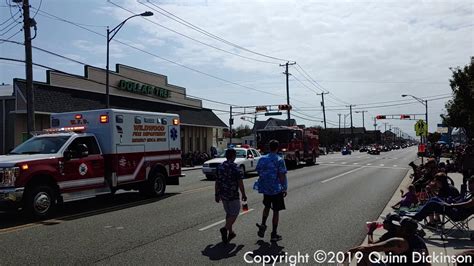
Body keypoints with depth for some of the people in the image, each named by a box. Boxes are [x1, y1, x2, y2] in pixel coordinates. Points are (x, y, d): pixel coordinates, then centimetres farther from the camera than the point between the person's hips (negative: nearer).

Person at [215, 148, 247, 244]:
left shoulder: (220, 167, 5)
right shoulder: (235, 168, -14)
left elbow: (217, 182, 8)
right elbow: (240, 183, -14)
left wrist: (217, 194, 16)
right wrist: (244, 195, -3)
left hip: (223, 195, 6)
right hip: (233, 195, -6)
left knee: (229, 213, 20)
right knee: (234, 214, 4)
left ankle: (230, 232, 26)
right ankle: (225, 228, -16)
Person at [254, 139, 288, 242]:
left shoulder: (262, 159, 1)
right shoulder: (279, 160, -14)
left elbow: (258, 172, 6)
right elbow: (282, 176, -16)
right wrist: (285, 189, -6)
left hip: (265, 188, 4)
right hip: (276, 189, -4)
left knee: (267, 206, 27)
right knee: (276, 211, 7)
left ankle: (263, 225, 15)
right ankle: (274, 234, 13)